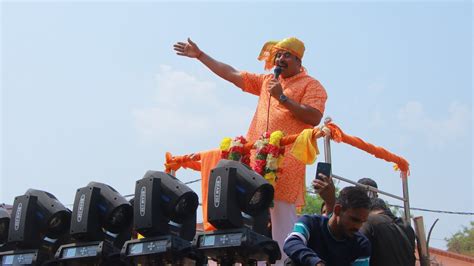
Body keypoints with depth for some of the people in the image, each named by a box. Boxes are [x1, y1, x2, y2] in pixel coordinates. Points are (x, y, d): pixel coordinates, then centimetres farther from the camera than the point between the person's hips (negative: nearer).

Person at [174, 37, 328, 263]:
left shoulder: (311, 85, 4)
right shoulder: (266, 81, 22)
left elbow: (314, 118, -11)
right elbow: (231, 74, 22)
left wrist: (282, 98, -12)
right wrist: (199, 55, 20)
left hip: (286, 162, -6)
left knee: (283, 220, -11)